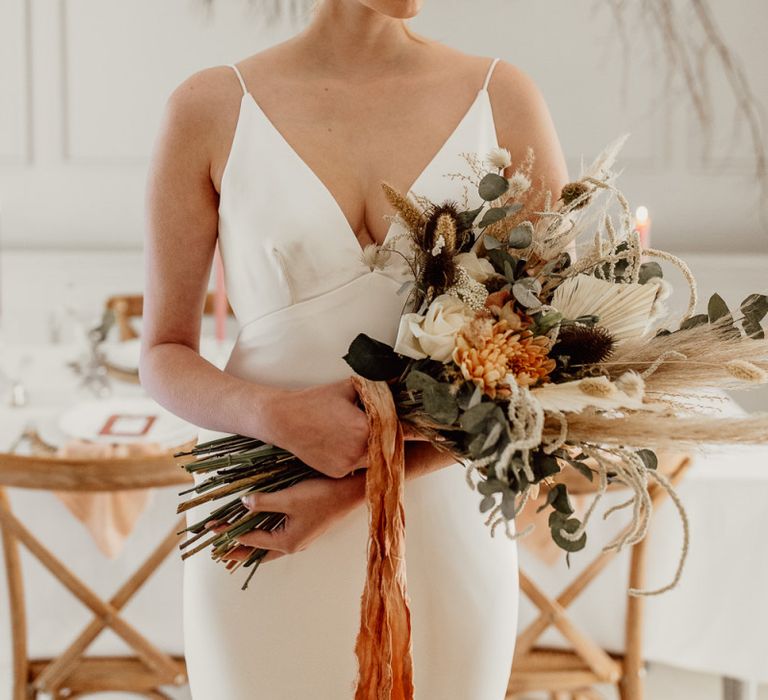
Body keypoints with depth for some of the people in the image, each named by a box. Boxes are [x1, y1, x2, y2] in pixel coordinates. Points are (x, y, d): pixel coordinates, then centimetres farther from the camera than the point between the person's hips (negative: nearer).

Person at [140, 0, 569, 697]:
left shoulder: (506, 99, -1)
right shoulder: (210, 109, -2)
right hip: (258, 544, 0)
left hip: (444, 536, 1)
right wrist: (278, 416, -19)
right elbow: (164, 356, 3)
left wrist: (356, 488, -15)